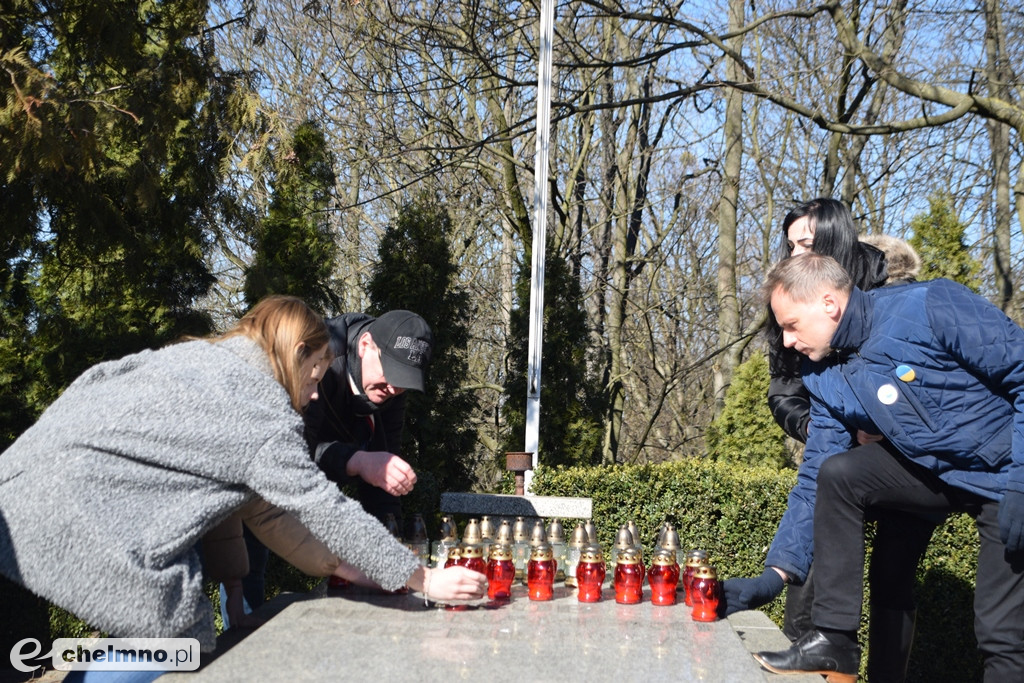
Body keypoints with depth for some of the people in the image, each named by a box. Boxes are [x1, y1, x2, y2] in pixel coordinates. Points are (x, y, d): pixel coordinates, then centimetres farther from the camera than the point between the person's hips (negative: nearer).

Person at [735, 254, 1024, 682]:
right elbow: (815, 482, -1)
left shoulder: (929, 308, -24)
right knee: (836, 473, -17)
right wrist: (777, 573, -6)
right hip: (931, 470, 5)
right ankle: (833, 641, -9)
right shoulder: (825, 381, -4)